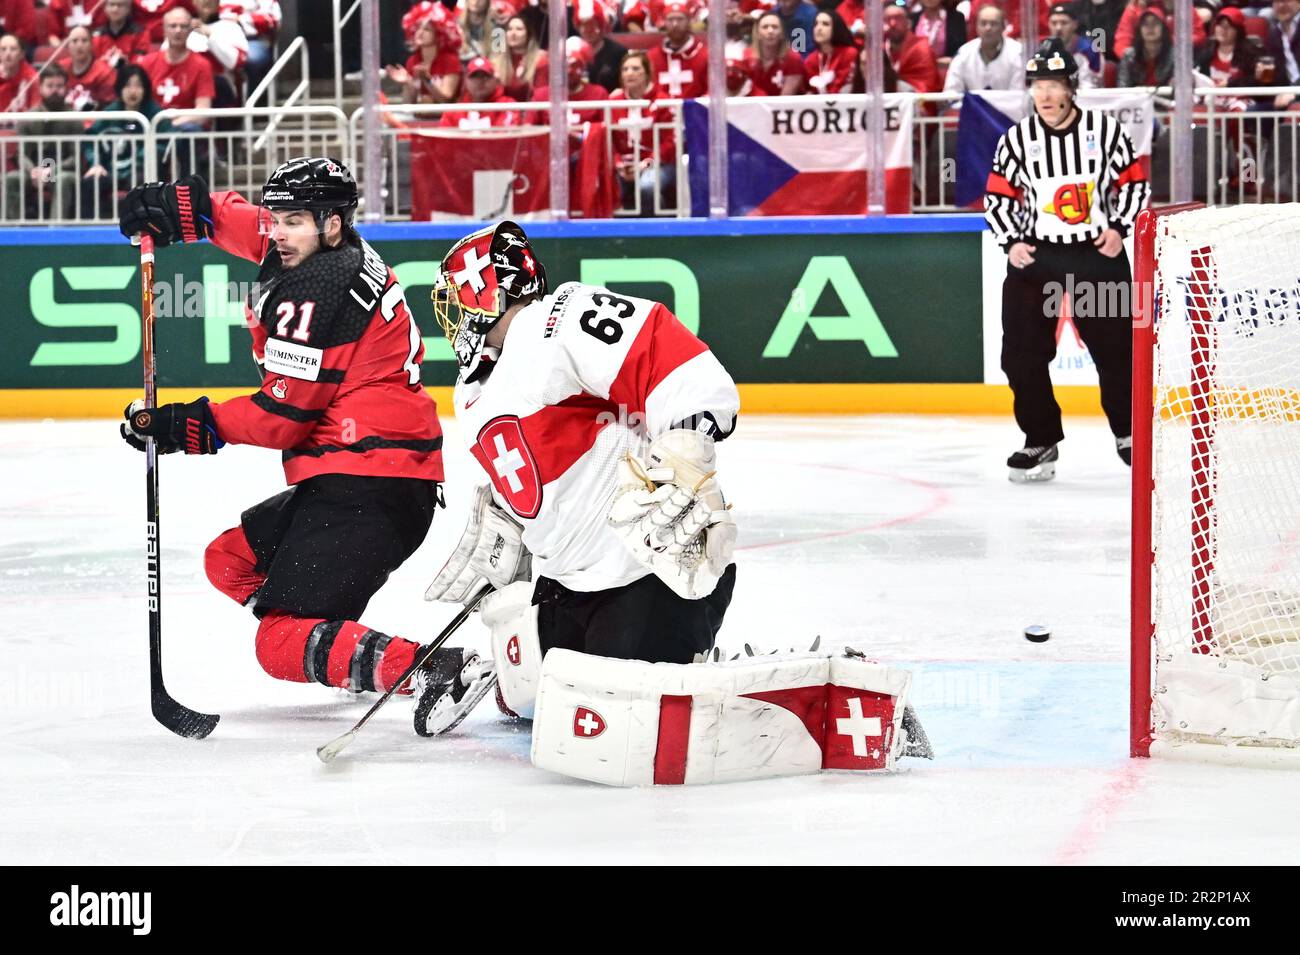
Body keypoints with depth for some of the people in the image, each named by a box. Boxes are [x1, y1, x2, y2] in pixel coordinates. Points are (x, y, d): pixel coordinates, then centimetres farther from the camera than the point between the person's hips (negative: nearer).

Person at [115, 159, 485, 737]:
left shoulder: (317, 290, -18)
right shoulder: (336, 251, 10)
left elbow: (285, 417, -15)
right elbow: (253, 228, 29)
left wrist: (191, 427, -5)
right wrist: (180, 207, 13)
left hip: (366, 488, -11)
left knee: (284, 646, -16)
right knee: (230, 560, 24)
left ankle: (435, 669, -30)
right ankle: (363, 656, 15)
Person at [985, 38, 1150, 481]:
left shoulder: (1105, 129, -4)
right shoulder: (1016, 140, -1)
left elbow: (1134, 181, 3)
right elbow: (998, 196, 6)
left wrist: (1119, 228, -8)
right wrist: (1010, 241, -6)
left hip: (1098, 252, -1)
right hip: (1034, 257, 1)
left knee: (1116, 346, 3)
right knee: (1023, 354, -4)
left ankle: (1128, 434, 22)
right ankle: (1041, 440, 9)